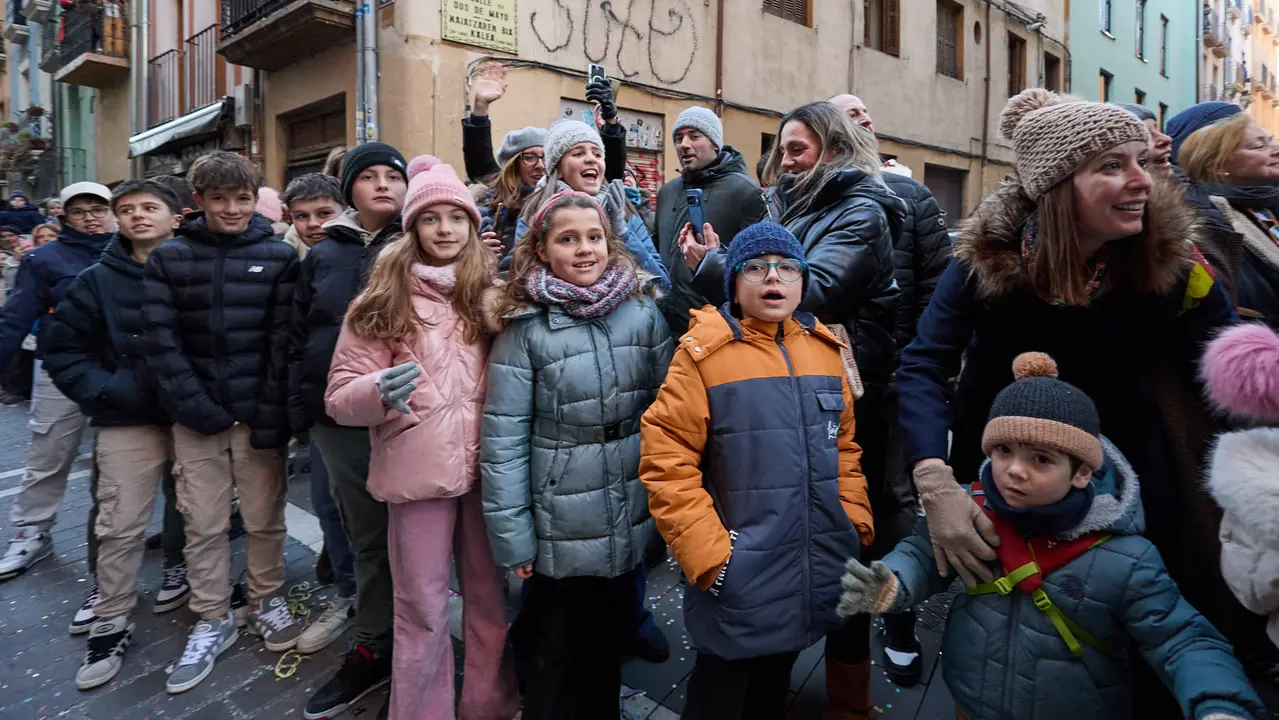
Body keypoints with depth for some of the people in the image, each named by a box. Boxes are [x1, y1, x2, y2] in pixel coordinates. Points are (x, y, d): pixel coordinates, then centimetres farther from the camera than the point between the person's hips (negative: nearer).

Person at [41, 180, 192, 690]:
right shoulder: (98, 280, 1)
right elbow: (62, 348, 3)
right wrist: (105, 392, -10)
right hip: (130, 422, 0)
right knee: (120, 527, 1)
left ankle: (179, 566, 41)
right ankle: (111, 625, 15)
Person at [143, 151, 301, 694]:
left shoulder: (279, 256, 0)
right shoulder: (169, 258, 3)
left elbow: (284, 339, -5)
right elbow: (160, 337, -1)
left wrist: (273, 415, -11)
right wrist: (193, 404, -11)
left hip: (259, 412, -1)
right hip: (196, 415, 1)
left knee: (264, 519, 10)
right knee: (203, 524, 9)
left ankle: (267, 602, 31)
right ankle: (212, 622, 25)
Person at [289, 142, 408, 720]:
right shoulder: (322, 257, 12)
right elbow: (298, 339, 12)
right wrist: (300, 408, 5)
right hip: (341, 419, 3)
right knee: (366, 537, 13)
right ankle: (374, 648, 28)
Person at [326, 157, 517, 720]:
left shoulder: (490, 292, 6)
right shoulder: (384, 300, -2)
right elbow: (340, 396, -5)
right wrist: (380, 390, -25)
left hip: (485, 468, 3)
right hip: (418, 471, -2)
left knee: (492, 602, 15)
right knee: (423, 612, 9)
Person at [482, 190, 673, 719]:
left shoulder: (644, 313, -3)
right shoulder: (525, 327, -11)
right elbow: (502, 438, -11)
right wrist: (512, 535, -11)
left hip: (630, 522, 3)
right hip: (561, 528, -3)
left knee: (611, 643, 23)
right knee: (559, 654, 16)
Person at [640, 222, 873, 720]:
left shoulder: (823, 347, 5)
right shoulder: (703, 353, -12)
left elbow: (843, 446, 13)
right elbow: (666, 464, -16)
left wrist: (856, 524, 5)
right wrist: (709, 556, -18)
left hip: (816, 576, 5)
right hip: (739, 580, -5)